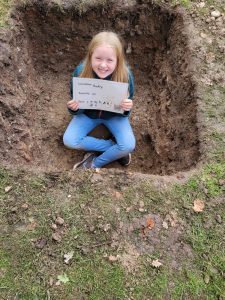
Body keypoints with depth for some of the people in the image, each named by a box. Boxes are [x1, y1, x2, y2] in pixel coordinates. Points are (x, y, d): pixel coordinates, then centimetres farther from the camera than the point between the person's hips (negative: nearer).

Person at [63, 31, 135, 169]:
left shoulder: (125, 75, -27)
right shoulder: (80, 72, -25)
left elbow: (125, 112, -14)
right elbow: (78, 109, -10)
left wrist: (126, 109, -37)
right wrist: (74, 108, -34)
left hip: (114, 114, -1)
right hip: (88, 113, 2)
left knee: (129, 146, -23)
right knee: (69, 141, -18)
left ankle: (95, 163, 0)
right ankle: (114, 148, -7)